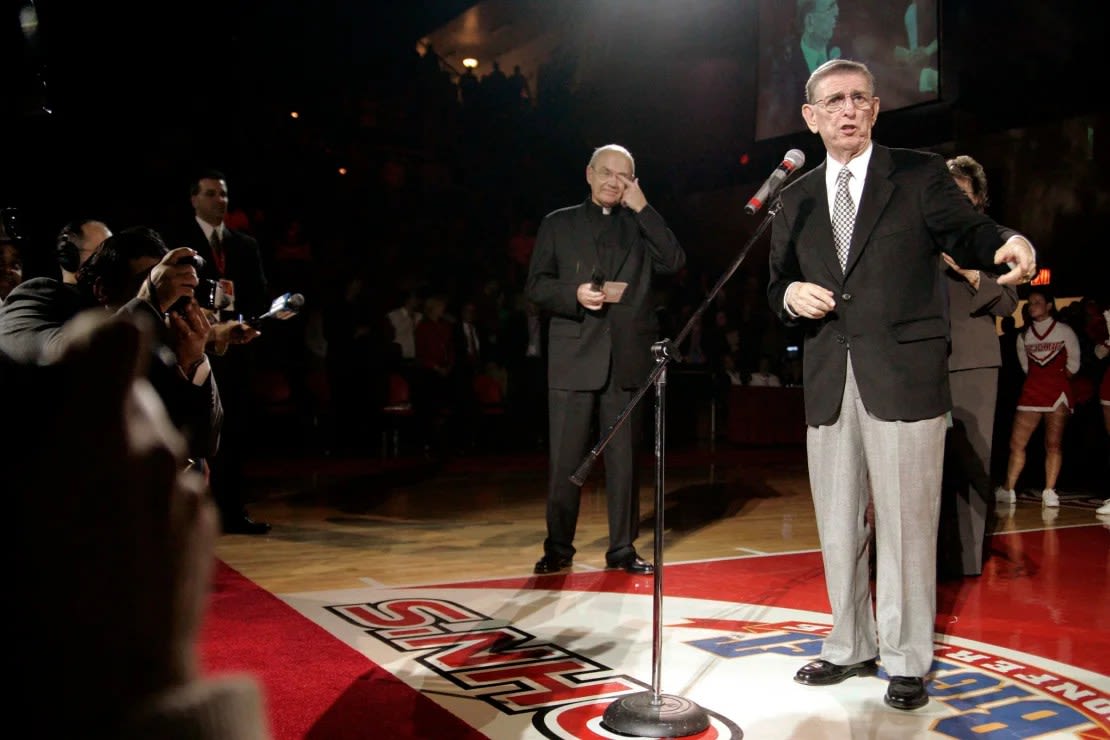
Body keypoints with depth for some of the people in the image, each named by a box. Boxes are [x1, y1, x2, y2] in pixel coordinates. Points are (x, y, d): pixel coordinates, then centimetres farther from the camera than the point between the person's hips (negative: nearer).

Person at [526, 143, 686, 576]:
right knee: (565, 459, -1)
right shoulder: (558, 224, 12)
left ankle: (623, 548, 15)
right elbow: (535, 286, 6)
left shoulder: (639, 226, 16)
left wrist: (643, 208, -1)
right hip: (574, 357, -1)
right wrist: (574, 294, -13)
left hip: (627, 358, 2)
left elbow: (674, 263, -1)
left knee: (624, 456, 6)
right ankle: (558, 548, 12)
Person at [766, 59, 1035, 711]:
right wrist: (792, 293, -6)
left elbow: (967, 234, -3)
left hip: (904, 377, -4)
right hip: (829, 382, 4)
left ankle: (907, 662, 15)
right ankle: (851, 648, 30)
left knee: (905, 524, 0)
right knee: (837, 527, 13)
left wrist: (1006, 246, -25)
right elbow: (778, 285, 17)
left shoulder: (920, 174, 4)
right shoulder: (797, 199, 14)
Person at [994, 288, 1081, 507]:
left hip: (1058, 391, -3)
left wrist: (1056, 380, 1)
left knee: (1053, 443, -12)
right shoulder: (1023, 336, 13)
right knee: (1016, 443, -2)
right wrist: (1040, 381, 8)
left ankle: (1049, 492, -12)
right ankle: (1008, 490, 5)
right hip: (1031, 392, 3)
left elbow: (1073, 364, 6)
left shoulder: (1064, 331, 4)